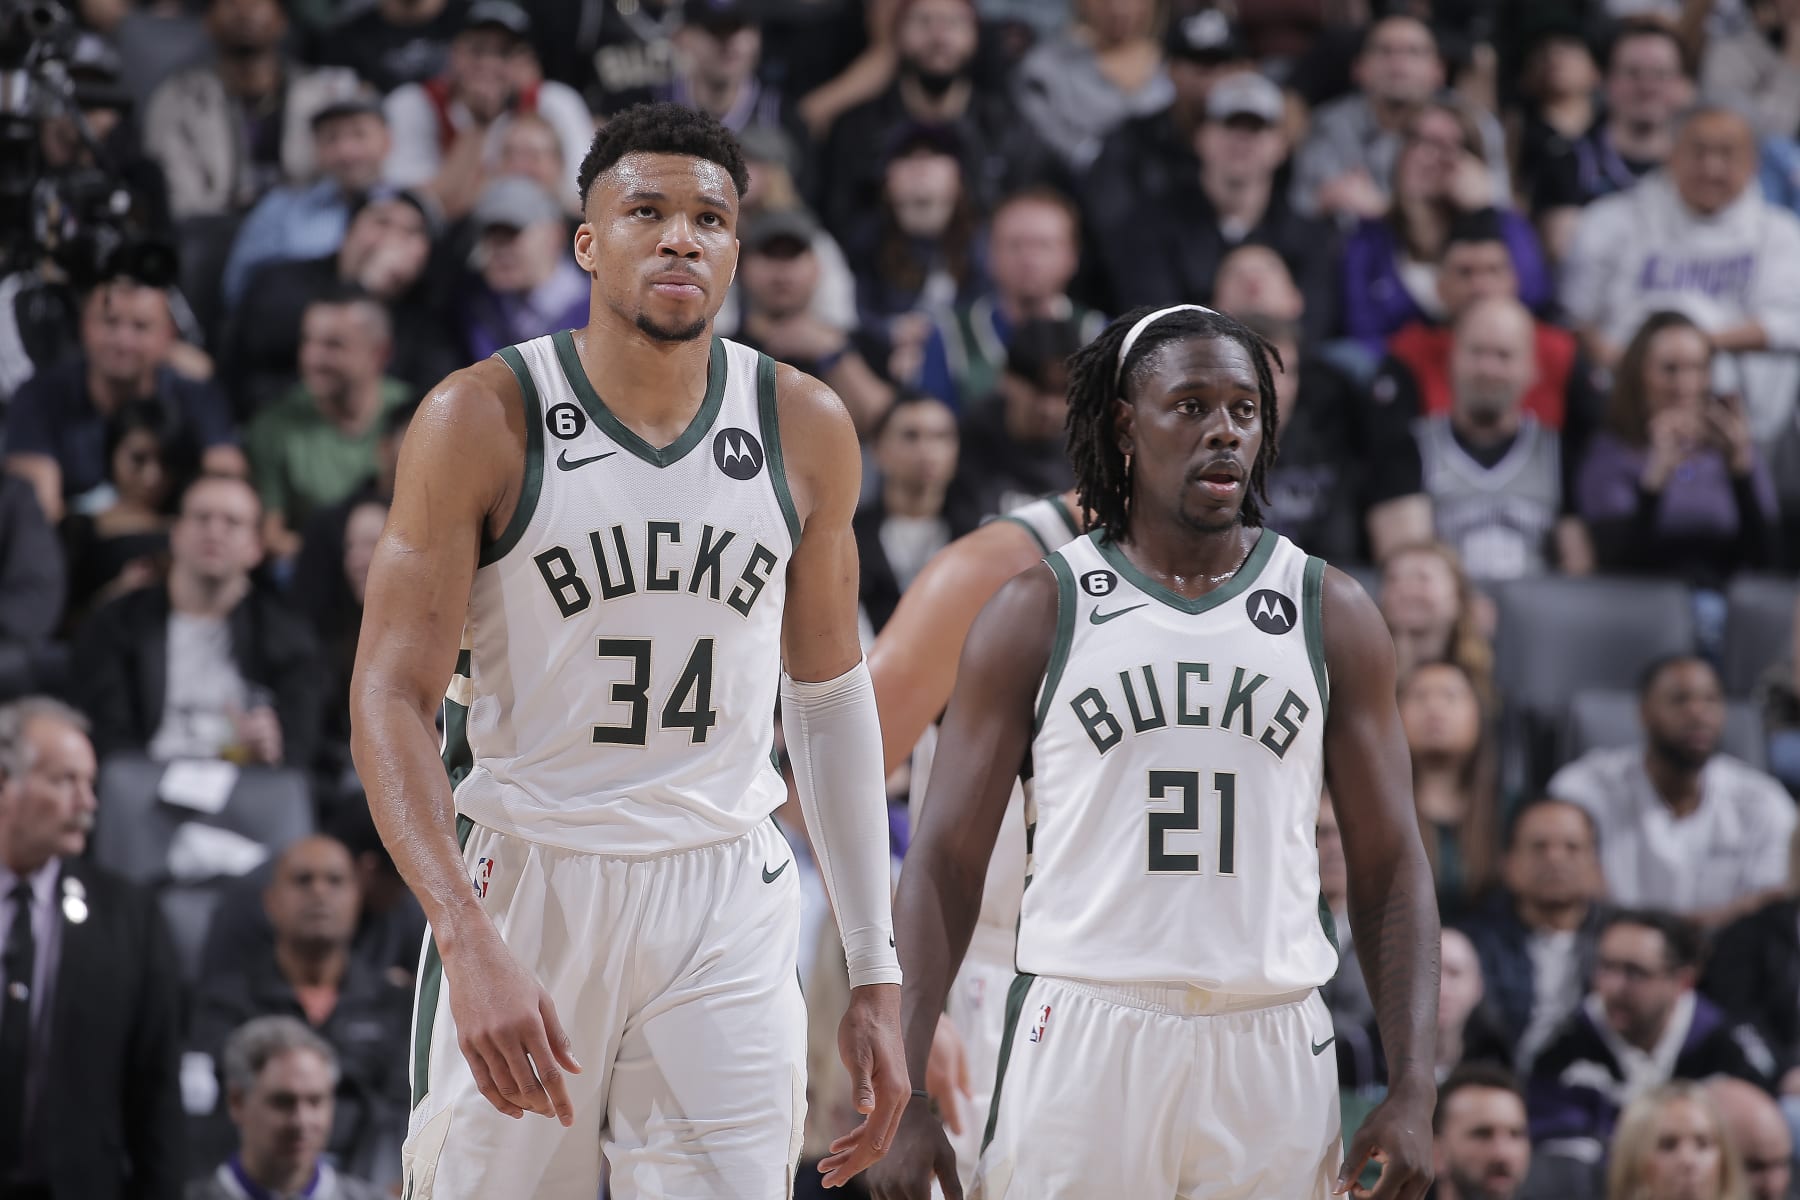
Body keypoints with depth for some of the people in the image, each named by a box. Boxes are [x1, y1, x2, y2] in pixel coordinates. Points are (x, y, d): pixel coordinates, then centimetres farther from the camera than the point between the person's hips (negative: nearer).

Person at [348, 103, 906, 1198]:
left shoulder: (805, 430, 3)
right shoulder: (482, 421, -8)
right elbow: (394, 697, -10)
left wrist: (877, 973, 9)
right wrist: (470, 943, -23)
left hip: (727, 903, 2)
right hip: (525, 883, -2)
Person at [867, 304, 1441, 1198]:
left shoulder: (1330, 614, 9)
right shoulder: (1038, 613, 4)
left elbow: (1389, 866, 9)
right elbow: (946, 860, 3)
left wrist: (1412, 1089, -2)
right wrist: (900, 1095, -6)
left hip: (1271, 1051, 2)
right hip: (1082, 1044, -2)